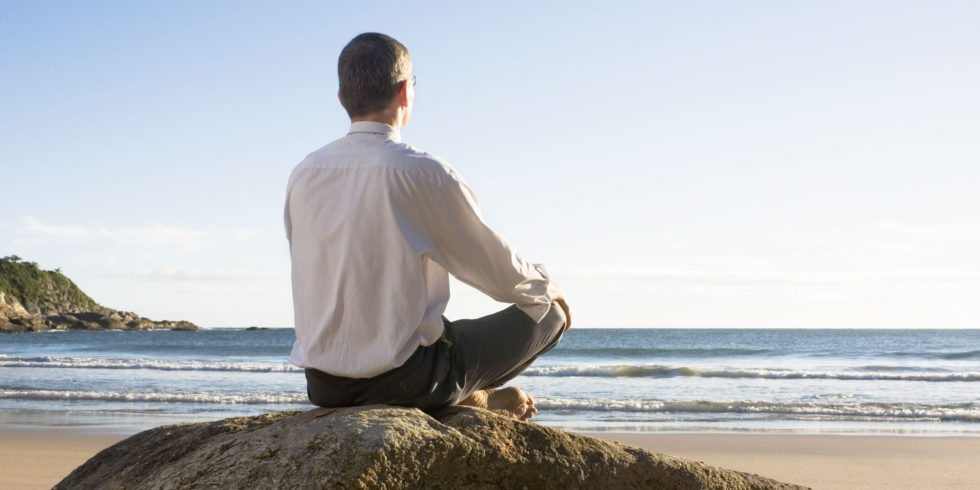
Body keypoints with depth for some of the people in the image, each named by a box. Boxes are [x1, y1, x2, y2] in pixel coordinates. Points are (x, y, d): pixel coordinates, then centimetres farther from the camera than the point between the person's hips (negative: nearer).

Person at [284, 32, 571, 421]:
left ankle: (469, 397, 23)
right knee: (549, 312, 10)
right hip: (405, 381, -6)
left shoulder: (303, 175, 2)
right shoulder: (423, 172, -14)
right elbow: (497, 271, -3)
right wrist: (547, 288, 20)